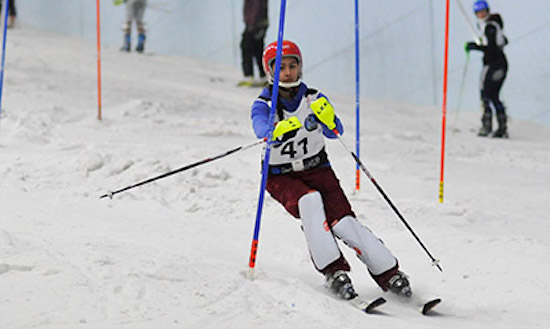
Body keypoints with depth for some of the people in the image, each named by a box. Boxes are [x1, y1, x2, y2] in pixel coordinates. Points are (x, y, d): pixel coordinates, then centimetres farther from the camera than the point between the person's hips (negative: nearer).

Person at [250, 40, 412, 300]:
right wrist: (284, 130, -50)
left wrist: (327, 118, -38)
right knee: (309, 201, -34)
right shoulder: (263, 105, -6)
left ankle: (389, 273, -12)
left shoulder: (313, 99, -1)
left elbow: (335, 132, -15)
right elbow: (263, 131, -29)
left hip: (317, 169, 1)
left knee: (343, 222, -19)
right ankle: (333, 269, -33)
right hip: (282, 178, -1)